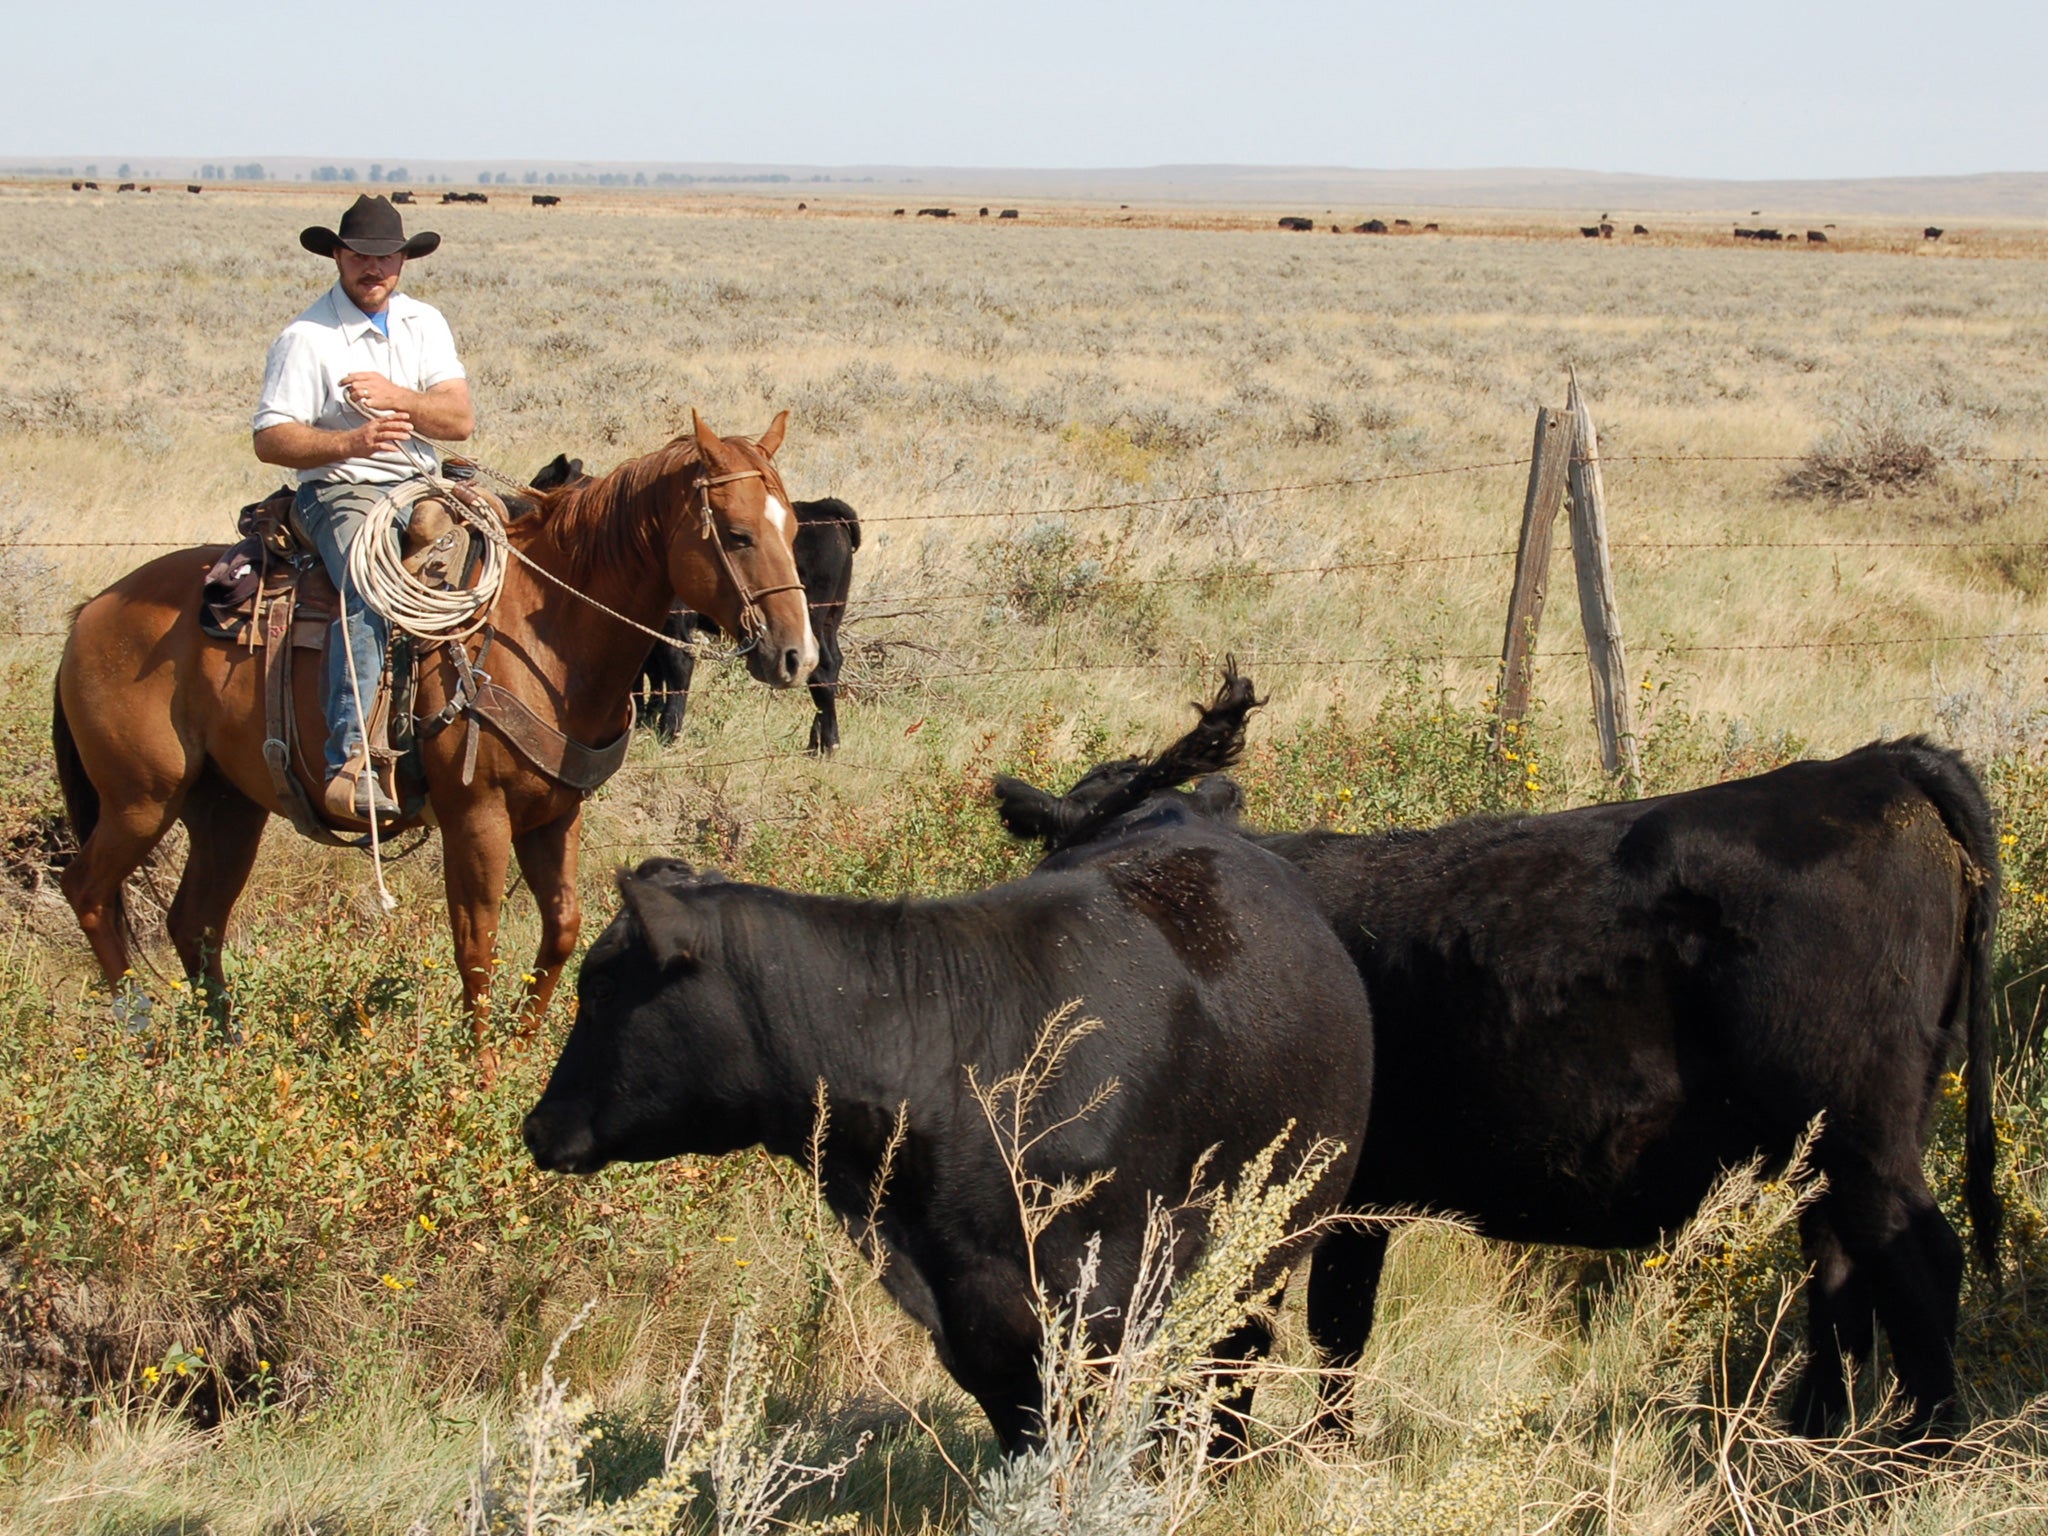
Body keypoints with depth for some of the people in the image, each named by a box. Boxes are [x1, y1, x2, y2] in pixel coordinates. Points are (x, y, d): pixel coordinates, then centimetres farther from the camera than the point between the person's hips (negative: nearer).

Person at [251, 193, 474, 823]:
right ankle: (348, 765, -45)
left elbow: (461, 419, 2)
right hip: (341, 491, -7)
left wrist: (394, 397, -16)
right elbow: (270, 439, -11)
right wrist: (353, 442, -26)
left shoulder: (425, 324, 13)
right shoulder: (306, 338, -4)